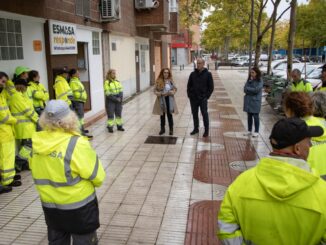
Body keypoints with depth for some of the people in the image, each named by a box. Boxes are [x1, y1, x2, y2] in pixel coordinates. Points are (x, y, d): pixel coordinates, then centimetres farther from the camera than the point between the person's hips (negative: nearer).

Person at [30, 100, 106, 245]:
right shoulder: (76, 144, -26)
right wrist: (95, 183, 4)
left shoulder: (37, 143, -9)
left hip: (49, 205, 5)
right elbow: (97, 176, -18)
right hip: (79, 206, -5)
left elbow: (35, 170, 5)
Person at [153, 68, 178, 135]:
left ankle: (171, 129, 16)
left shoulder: (171, 81, -1)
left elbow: (174, 89, 3)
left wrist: (170, 92, -15)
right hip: (161, 99, 0)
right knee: (162, 115, 11)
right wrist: (161, 93, -18)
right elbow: (155, 90, -2)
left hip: (169, 99, 0)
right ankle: (162, 129, 25)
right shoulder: (158, 81, -4)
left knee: (169, 114, 5)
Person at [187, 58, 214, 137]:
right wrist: (189, 94, 4)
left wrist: (206, 96, -7)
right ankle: (196, 129, 25)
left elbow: (211, 87, -1)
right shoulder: (193, 74, 6)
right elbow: (189, 85, 13)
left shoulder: (208, 74, -2)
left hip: (202, 98, -4)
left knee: (204, 114, 0)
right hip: (193, 98, 4)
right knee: (194, 114, 12)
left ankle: (206, 130, 10)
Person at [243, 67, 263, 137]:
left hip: (255, 101, -5)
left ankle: (256, 132, 10)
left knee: (255, 116, 1)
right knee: (249, 116, 11)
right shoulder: (249, 80, 7)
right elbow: (245, 89, -1)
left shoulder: (259, 81, -7)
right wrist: (252, 90, -16)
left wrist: (248, 89, -8)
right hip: (248, 101, 5)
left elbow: (256, 90, -18)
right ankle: (249, 131, 21)